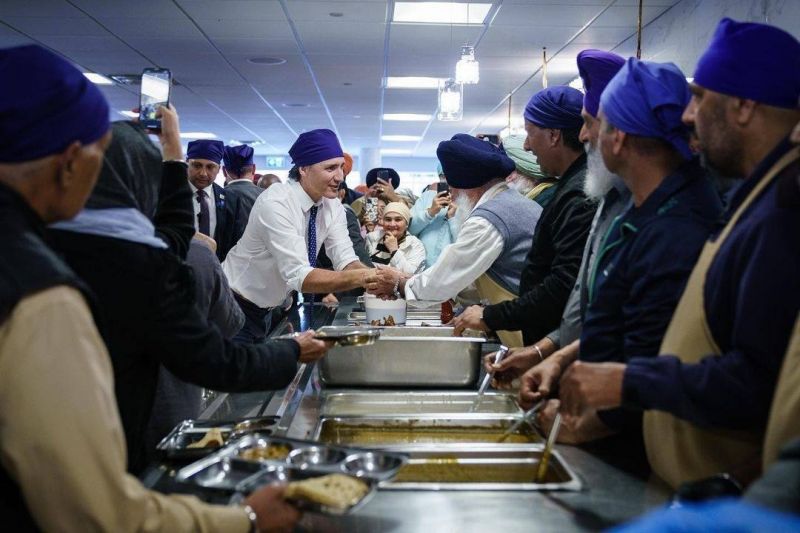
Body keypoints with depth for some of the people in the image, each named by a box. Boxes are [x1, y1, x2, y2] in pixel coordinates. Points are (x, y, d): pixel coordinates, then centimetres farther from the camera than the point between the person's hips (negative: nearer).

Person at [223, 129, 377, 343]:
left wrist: (375, 277, -34)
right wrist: (364, 277, -44)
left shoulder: (333, 206, -7)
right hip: (234, 308, -7)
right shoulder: (275, 204, -28)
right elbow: (299, 276, -36)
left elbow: (346, 262, -13)